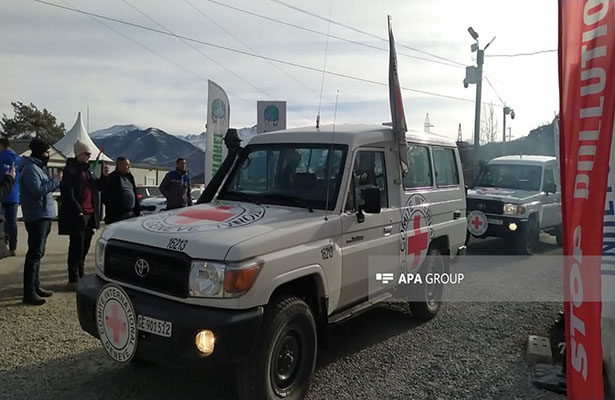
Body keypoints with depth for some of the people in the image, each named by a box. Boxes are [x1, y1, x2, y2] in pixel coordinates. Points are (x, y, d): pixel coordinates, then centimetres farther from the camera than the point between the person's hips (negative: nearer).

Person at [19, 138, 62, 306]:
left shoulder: (37, 167, 18)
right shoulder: (30, 168, -13)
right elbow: (37, 191, -22)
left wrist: (55, 180, 5)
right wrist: (55, 180, -14)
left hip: (43, 216, 11)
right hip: (37, 216, -11)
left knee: (37, 253, 14)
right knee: (35, 253, -11)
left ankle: (35, 287, 22)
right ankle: (29, 292, -9)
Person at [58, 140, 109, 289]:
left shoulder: (87, 169, 16)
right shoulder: (70, 170, -10)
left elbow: (97, 187, 22)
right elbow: (68, 194, -17)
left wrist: (104, 176, 4)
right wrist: (78, 211, -20)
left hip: (90, 215, 8)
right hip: (76, 216, -8)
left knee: (84, 248, 15)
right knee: (76, 248, -3)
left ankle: (81, 276, 27)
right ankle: (73, 280, 6)